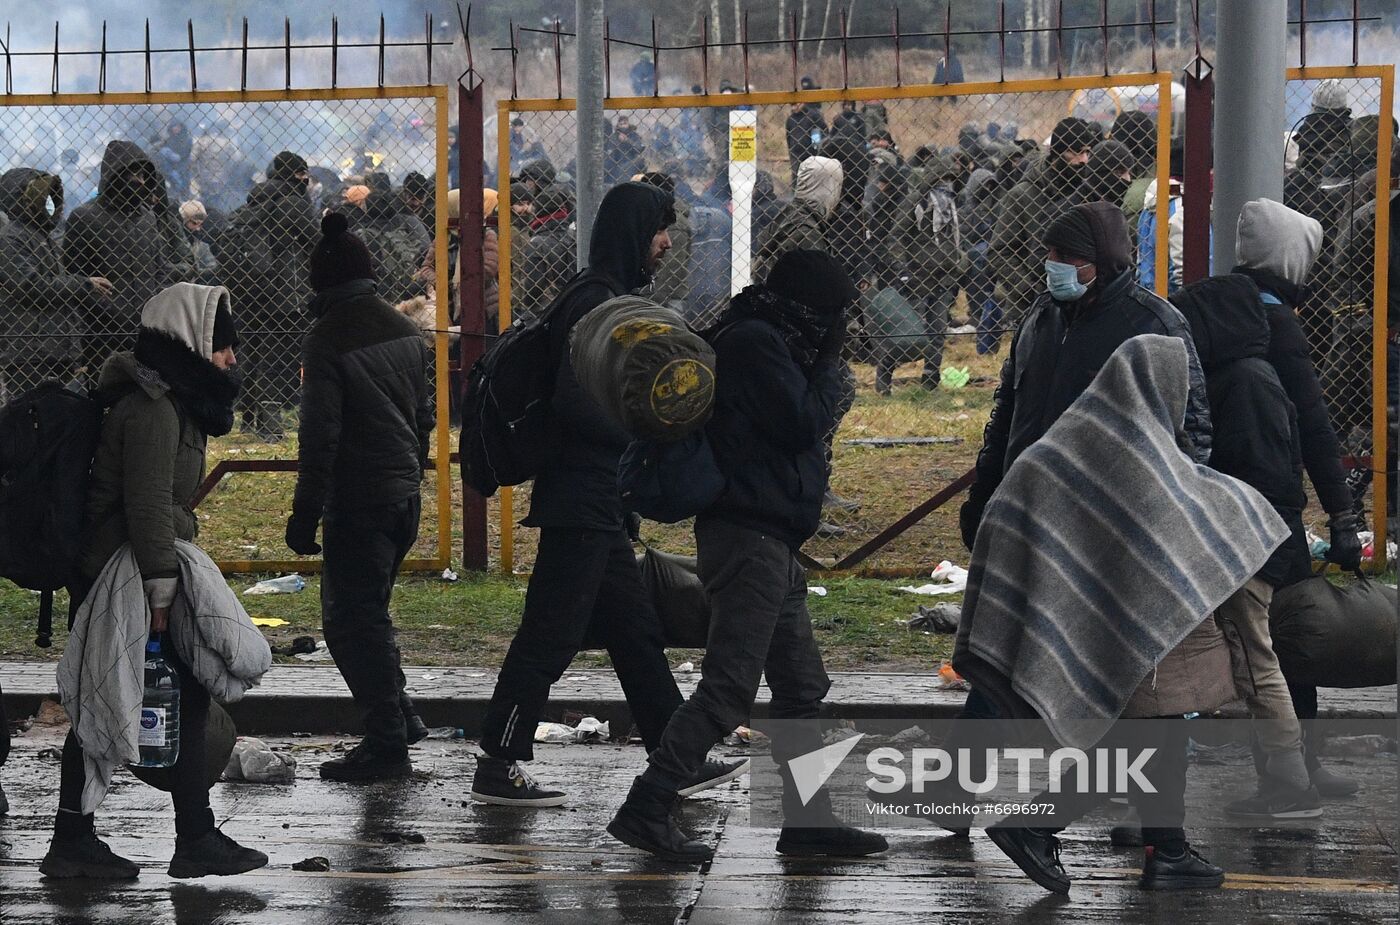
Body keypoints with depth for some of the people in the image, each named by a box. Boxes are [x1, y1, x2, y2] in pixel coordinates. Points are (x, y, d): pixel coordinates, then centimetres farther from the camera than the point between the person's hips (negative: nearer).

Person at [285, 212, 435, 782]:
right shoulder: (404, 330, 9)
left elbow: (320, 435, -18)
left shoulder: (330, 338, -14)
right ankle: (398, 717, 24)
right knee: (367, 610, 22)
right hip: (404, 494, 8)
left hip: (358, 500, -8)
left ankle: (387, 743, -4)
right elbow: (423, 416, 18)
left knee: (353, 619, -2)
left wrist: (305, 514, -15)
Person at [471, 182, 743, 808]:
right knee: (550, 635, -7)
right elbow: (571, 402, -24)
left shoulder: (611, 300, 16)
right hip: (582, 503, -11)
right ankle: (498, 768, -3)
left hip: (602, 505, 11)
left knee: (635, 632, 14)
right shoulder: (595, 304, -16)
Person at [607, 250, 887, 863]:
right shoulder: (754, 342, -12)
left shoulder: (765, 342, 20)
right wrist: (830, 366, -5)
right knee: (729, 686, -14)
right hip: (749, 537, -11)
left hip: (771, 544, 11)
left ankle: (808, 820, 19)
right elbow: (801, 422, -16)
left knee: (802, 688, 14)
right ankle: (645, 809, -16)